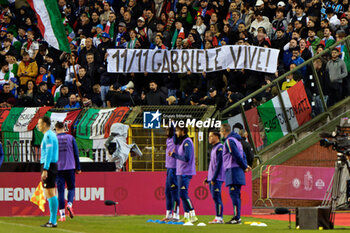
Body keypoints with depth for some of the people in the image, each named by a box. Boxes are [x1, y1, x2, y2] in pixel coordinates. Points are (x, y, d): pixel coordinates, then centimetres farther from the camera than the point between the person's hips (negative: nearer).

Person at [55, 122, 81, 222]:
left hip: (58, 168, 0)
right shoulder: (70, 138, 2)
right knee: (71, 188, 14)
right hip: (70, 167, 0)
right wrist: (78, 168, 9)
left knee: (60, 190, 1)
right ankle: (69, 204, -15)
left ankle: (62, 215, -3)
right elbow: (76, 153, 3)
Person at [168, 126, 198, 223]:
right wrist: (173, 154, 5)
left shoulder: (187, 142, -14)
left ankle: (193, 216, -14)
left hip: (185, 172, -10)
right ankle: (186, 217, 14)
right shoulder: (180, 142, 16)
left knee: (183, 194, -13)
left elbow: (186, 158, -22)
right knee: (182, 194, 11)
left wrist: (174, 155, -12)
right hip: (180, 172, 10)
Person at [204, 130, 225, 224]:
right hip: (212, 178, 10)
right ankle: (218, 218, 9)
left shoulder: (220, 148, -10)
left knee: (216, 197, -12)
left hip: (217, 178, -10)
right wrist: (208, 178, 21)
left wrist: (214, 178, -19)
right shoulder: (214, 148, 21)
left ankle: (219, 218, -13)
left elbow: (219, 164, -16)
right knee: (215, 198, 8)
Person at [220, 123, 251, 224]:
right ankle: (237, 217, 12)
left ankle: (237, 217, -15)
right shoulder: (236, 140, 21)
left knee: (234, 194, -11)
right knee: (236, 195, 10)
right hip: (238, 171, 10)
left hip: (233, 170, -10)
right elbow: (243, 155, 19)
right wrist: (245, 165, 5)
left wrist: (244, 167, -7)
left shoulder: (229, 141, -10)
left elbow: (237, 155, -16)